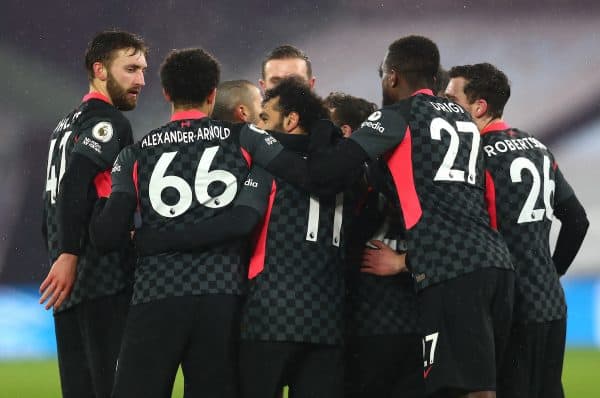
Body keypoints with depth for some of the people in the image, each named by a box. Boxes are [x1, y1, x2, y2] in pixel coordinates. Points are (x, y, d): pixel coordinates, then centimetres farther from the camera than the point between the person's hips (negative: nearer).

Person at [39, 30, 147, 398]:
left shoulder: (68, 124, 21)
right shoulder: (110, 122, -8)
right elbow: (75, 183, -21)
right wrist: (69, 254, -24)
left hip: (70, 284, 9)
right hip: (104, 282, -9)